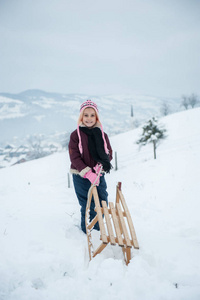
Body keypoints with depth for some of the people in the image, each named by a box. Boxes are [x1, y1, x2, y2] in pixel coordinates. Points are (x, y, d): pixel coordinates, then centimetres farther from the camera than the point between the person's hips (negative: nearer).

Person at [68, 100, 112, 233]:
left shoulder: (102, 134, 4)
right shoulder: (75, 135, -6)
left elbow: (109, 154, 6)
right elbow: (74, 158, -10)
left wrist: (100, 167, -14)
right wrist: (88, 173, -22)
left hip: (99, 175, 3)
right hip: (81, 177, -3)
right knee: (88, 206, 0)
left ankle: (97, 228, 32)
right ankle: (87, 232, 22)